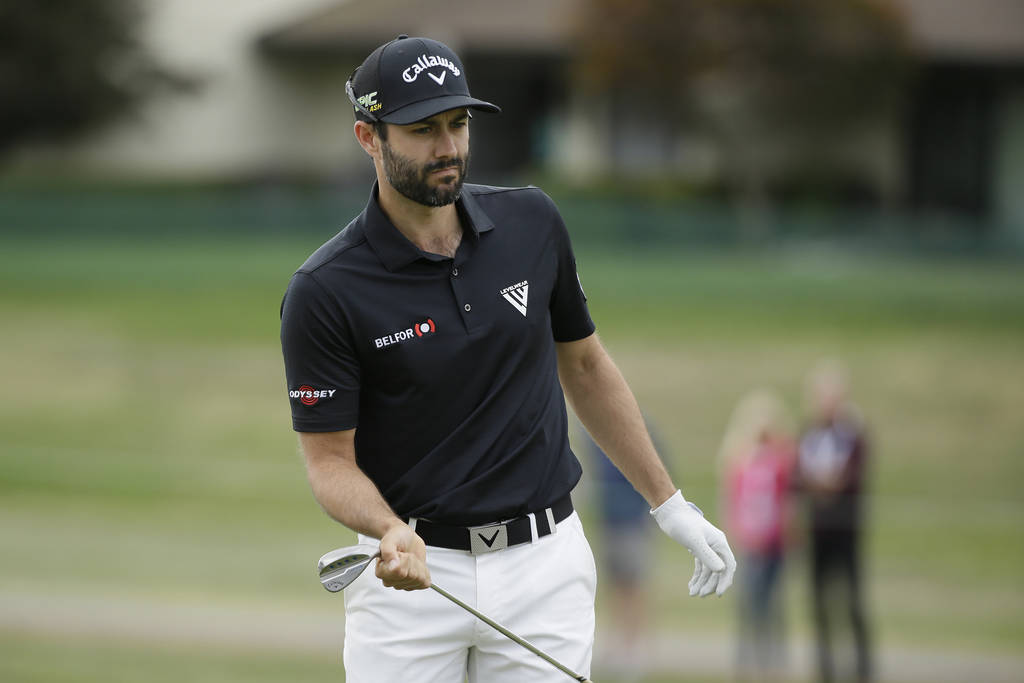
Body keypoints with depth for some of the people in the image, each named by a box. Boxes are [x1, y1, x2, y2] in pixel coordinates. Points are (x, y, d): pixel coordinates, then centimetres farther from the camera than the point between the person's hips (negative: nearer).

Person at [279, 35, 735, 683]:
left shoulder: (531, 223, 1)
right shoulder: (325, 292, -11)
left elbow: (584, 365, 14)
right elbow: (331, 459, -8)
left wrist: (670, 505, 15)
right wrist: (391, 532, -28)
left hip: (544, 562, 2)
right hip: (413, 572, -2)